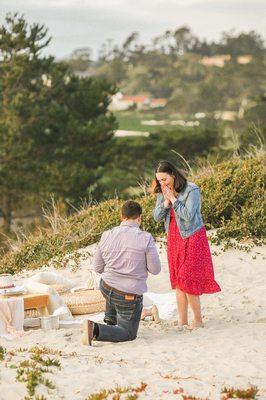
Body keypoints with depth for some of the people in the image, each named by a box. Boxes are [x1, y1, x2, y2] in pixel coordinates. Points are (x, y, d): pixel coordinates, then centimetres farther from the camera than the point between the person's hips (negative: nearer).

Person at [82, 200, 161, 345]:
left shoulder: (107, 235, -4)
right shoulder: (146, 238, -16)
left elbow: (98, 267, 5)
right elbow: (155, 269, -10)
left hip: (106, 288, 5)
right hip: (129, 296, -5)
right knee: (128, 334, 11)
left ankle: (110, 320, 37)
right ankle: (96, 330, -12)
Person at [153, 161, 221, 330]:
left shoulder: (192, 190, -16)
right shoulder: (162, 192, 4)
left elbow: (188, 215, -23)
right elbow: (157, 216, 1)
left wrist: (173, 199, -22)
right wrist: (166, 202, -14)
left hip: (192, 237, -7)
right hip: (174, 238, 7)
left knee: (188, 280, -9)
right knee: (178, 282, 7)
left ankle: (198, 320, 4)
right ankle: (182, 322, 13)